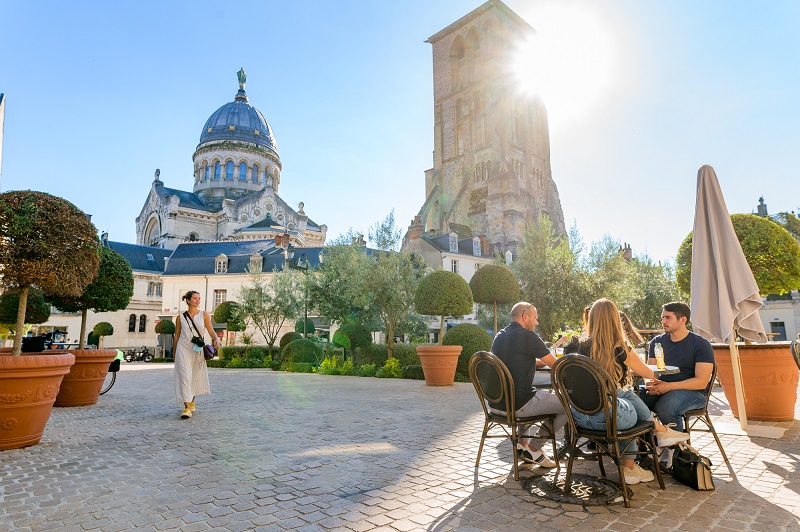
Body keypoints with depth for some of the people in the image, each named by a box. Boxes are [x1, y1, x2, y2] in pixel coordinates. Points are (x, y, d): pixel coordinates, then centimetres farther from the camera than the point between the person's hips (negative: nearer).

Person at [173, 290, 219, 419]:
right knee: (185, 376, -11)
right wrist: (174, 353, 16)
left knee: (196, 377, 10)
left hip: (198, 350, 2)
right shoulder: (180, 317, 4)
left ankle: (192, 402, 32)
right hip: (183, 349, -1)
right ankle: (187, 408, -13)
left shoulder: (204, 315, 3)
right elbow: (176, 336, 12)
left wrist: (216, 339, -24)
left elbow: (211, 330, -3)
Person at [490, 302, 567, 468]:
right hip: (518, 404, -8)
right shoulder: (528, 336, -12)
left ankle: (522, 442, 30)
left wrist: (537, 361, 30)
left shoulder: (499, 336, 11)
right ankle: (533, 448, 11)